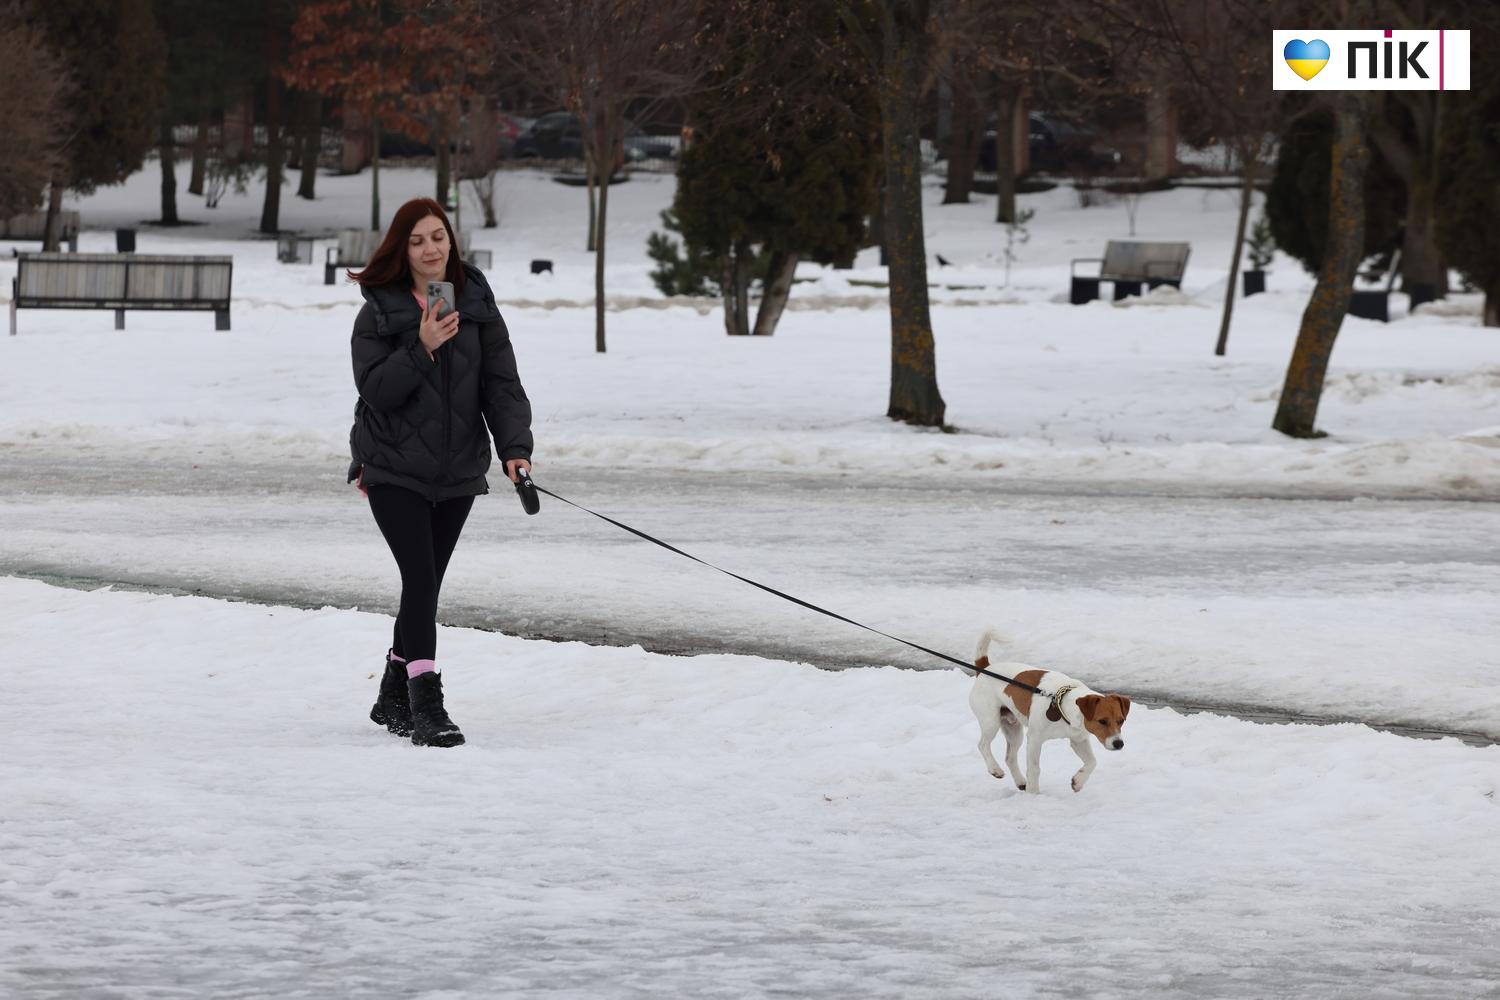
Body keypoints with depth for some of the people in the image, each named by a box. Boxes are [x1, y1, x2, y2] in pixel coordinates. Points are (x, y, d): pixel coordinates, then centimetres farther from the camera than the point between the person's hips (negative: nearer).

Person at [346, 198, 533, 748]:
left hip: (457, 471, 4)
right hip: (395, 470, -4)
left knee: (426, 585, 10)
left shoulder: (478, 308, 6)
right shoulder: (379, 312, -3)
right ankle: (426, 706, -17)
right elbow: (375, 388, -11)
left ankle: (394, 698, 25)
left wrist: (515, 445, -13)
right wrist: (422, 348, -23)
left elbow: (502, 383, 1)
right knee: (421, 580, -15)